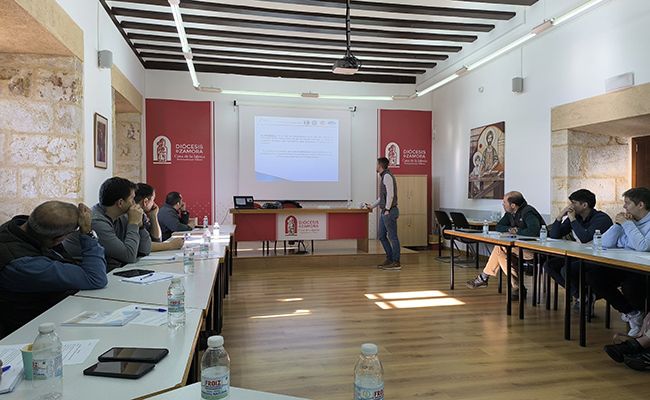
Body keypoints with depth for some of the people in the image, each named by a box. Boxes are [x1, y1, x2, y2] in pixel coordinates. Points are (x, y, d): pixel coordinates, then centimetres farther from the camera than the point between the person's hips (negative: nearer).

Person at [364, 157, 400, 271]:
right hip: (384, 212, 10)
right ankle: (389, 258, 21)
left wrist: (387, 209, -19)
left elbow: (390, 194, -19)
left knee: (392, 236, -4)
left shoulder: (387, 176, -11)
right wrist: (372, 206, 28)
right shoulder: (383, 176, 19)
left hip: (389, 211, -10)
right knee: (381, 235, 13)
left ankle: (396, 262, 1)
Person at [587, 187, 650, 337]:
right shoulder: (628, 220, 13)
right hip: (622, 267, 7)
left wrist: (627, 224, -16)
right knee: (593, 275, -13)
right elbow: (605, 244, 9)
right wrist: (617, 224, -4)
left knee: (630, 286, -36)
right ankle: (631, 313, 3)